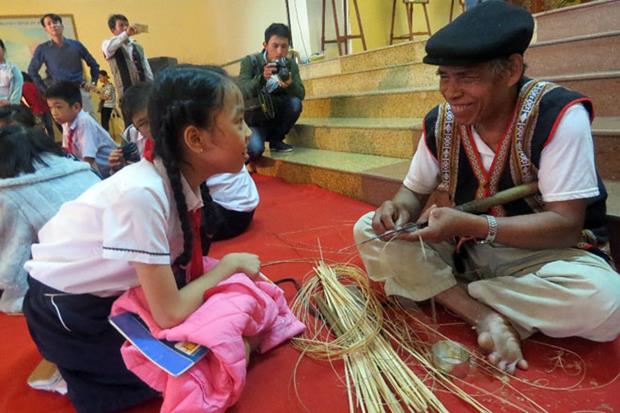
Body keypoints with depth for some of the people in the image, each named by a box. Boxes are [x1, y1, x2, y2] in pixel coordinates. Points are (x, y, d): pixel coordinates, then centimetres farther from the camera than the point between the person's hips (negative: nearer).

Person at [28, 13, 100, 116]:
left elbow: (93, 64, 17)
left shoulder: (76, 44, 9)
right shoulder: (42, 49, 6)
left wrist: (93, 82, 6)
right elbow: (32, 71, 12)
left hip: (80, 90, 1)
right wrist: (46, 91, 5)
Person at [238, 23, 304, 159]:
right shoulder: (250, 61, -13)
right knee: (255, 149, -31)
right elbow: (242, 93, -27)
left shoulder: (291, 64, -4)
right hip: (254, 119, -3)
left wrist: (290, 85, -37)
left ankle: (275, 139, -3)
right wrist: (262, 78, -45)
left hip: (277, 118, 4)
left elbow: (301, 95, -14)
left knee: (295, 103, -26)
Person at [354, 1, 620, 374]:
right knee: (369, 229, -11)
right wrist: (399, 209, -22)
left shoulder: (559, 115, -21)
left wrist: (470, 225, -35)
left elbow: (566, 225, -23)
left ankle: (441, 292, -14)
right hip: (462, 248, 4)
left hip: (541, 253, -3)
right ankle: (486, 318, -20)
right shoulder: (440, 122, -9)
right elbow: (414, 190, 3)